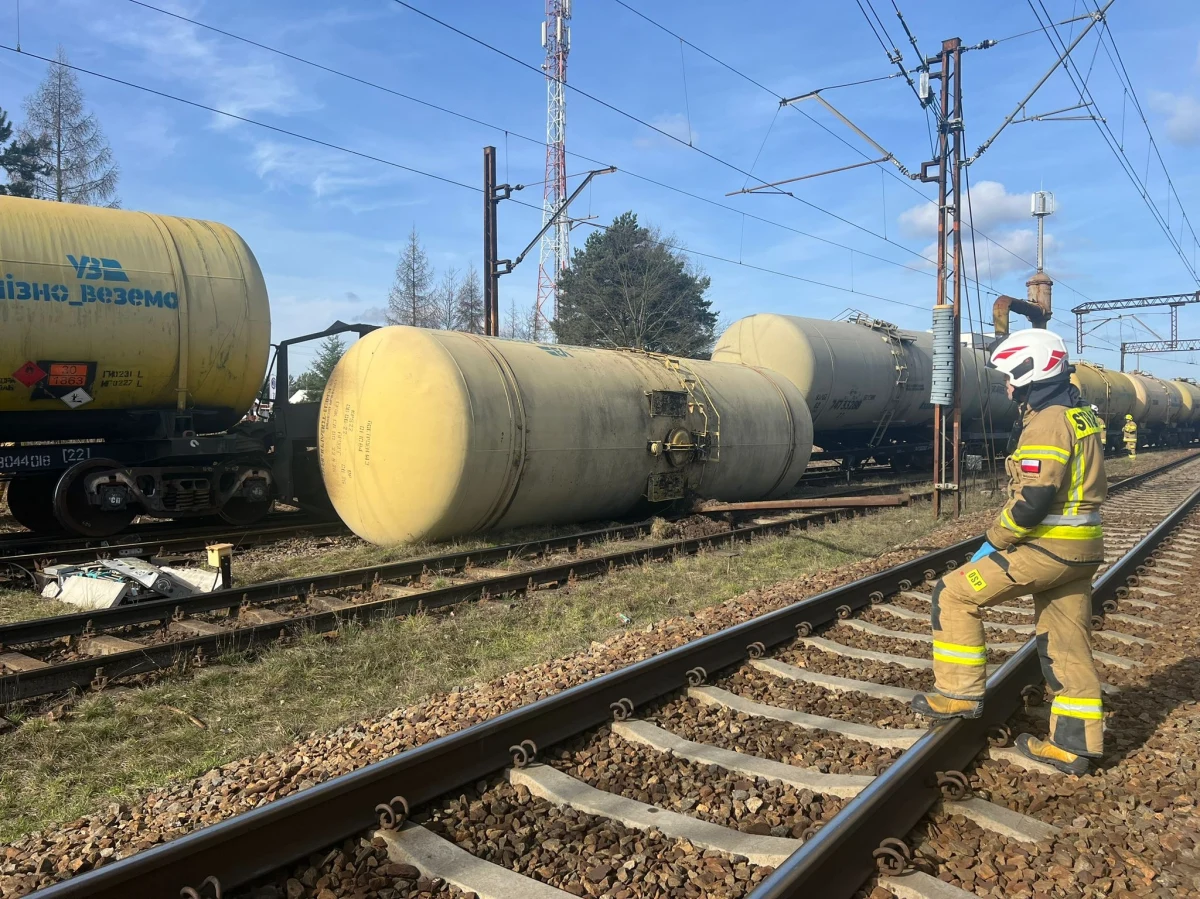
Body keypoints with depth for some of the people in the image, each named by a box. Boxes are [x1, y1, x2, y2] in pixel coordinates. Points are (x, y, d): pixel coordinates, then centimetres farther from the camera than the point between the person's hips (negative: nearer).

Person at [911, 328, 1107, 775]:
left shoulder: (1047, 421, -17)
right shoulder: (1078, 416, 15)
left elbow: (1033, 499, -24)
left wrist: (994, 541, -11)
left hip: (1047, 548, -10)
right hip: (1080, 549, 10)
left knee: (955, 594, -2)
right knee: (1067, 644, 14)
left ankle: (961, 692, 4)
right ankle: (1073, 745, 21)